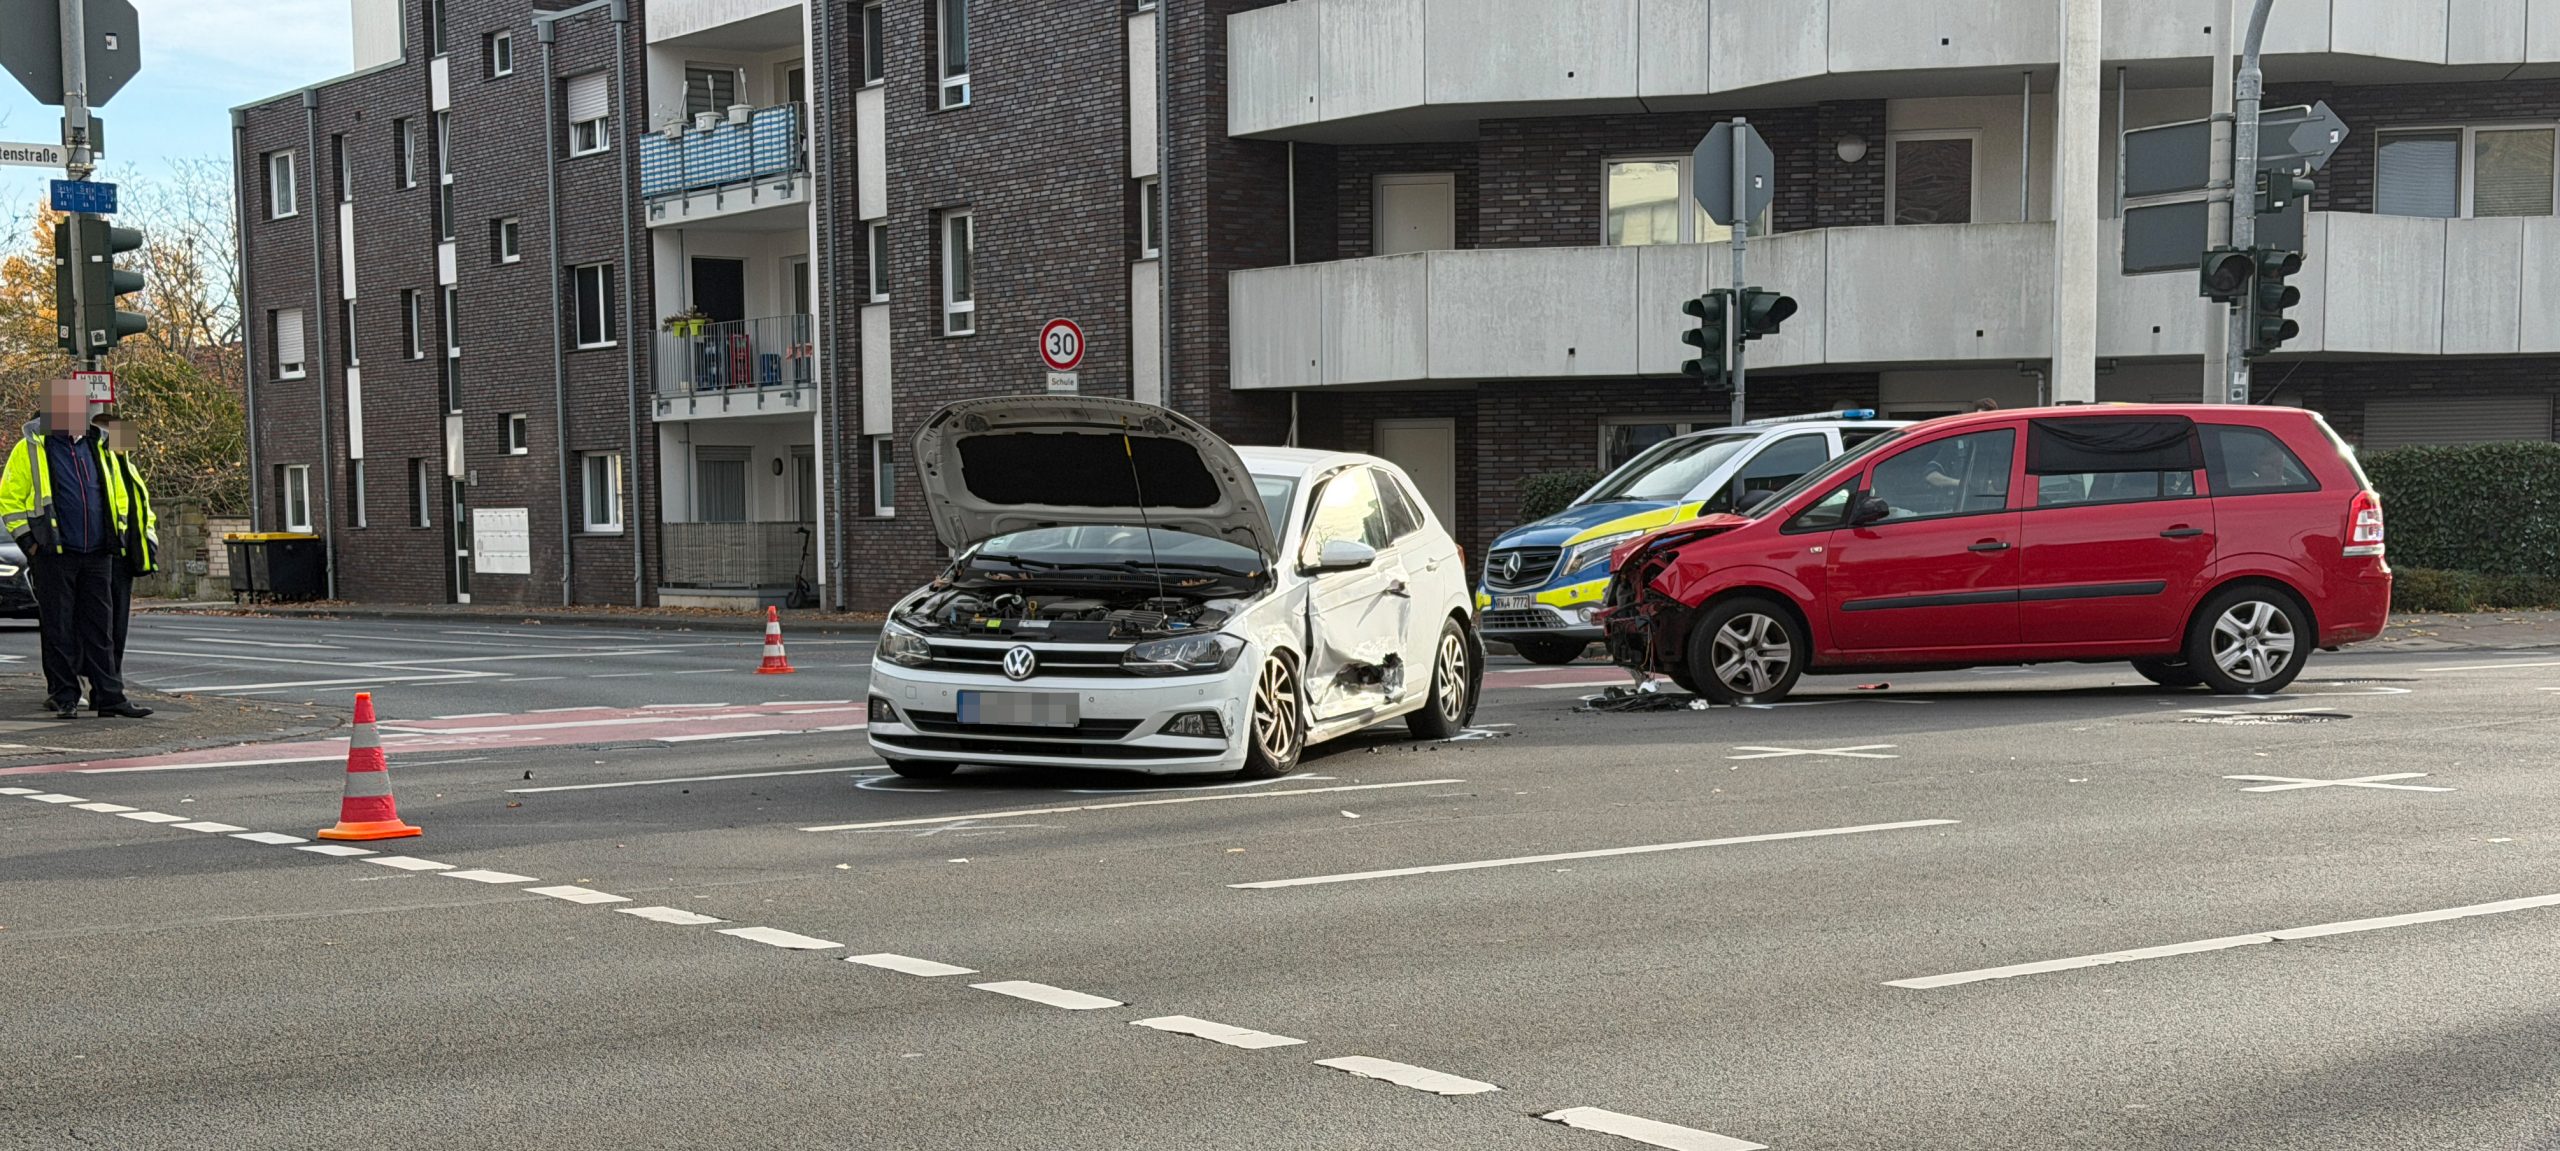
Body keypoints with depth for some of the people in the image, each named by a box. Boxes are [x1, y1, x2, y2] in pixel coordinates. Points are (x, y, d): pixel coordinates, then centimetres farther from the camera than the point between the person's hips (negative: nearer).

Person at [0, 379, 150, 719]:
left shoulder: (97, 448, 14)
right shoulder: (30, 449, -1)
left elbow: (118, 496, 23)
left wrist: (117, 535, 14)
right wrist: (28, 542, -6)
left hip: (98, 556, 4)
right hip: (54, 555, -4)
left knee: (100, 630, 4)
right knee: (59, 631, 1)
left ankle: (109, 696, 5)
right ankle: (64, 698, 7)